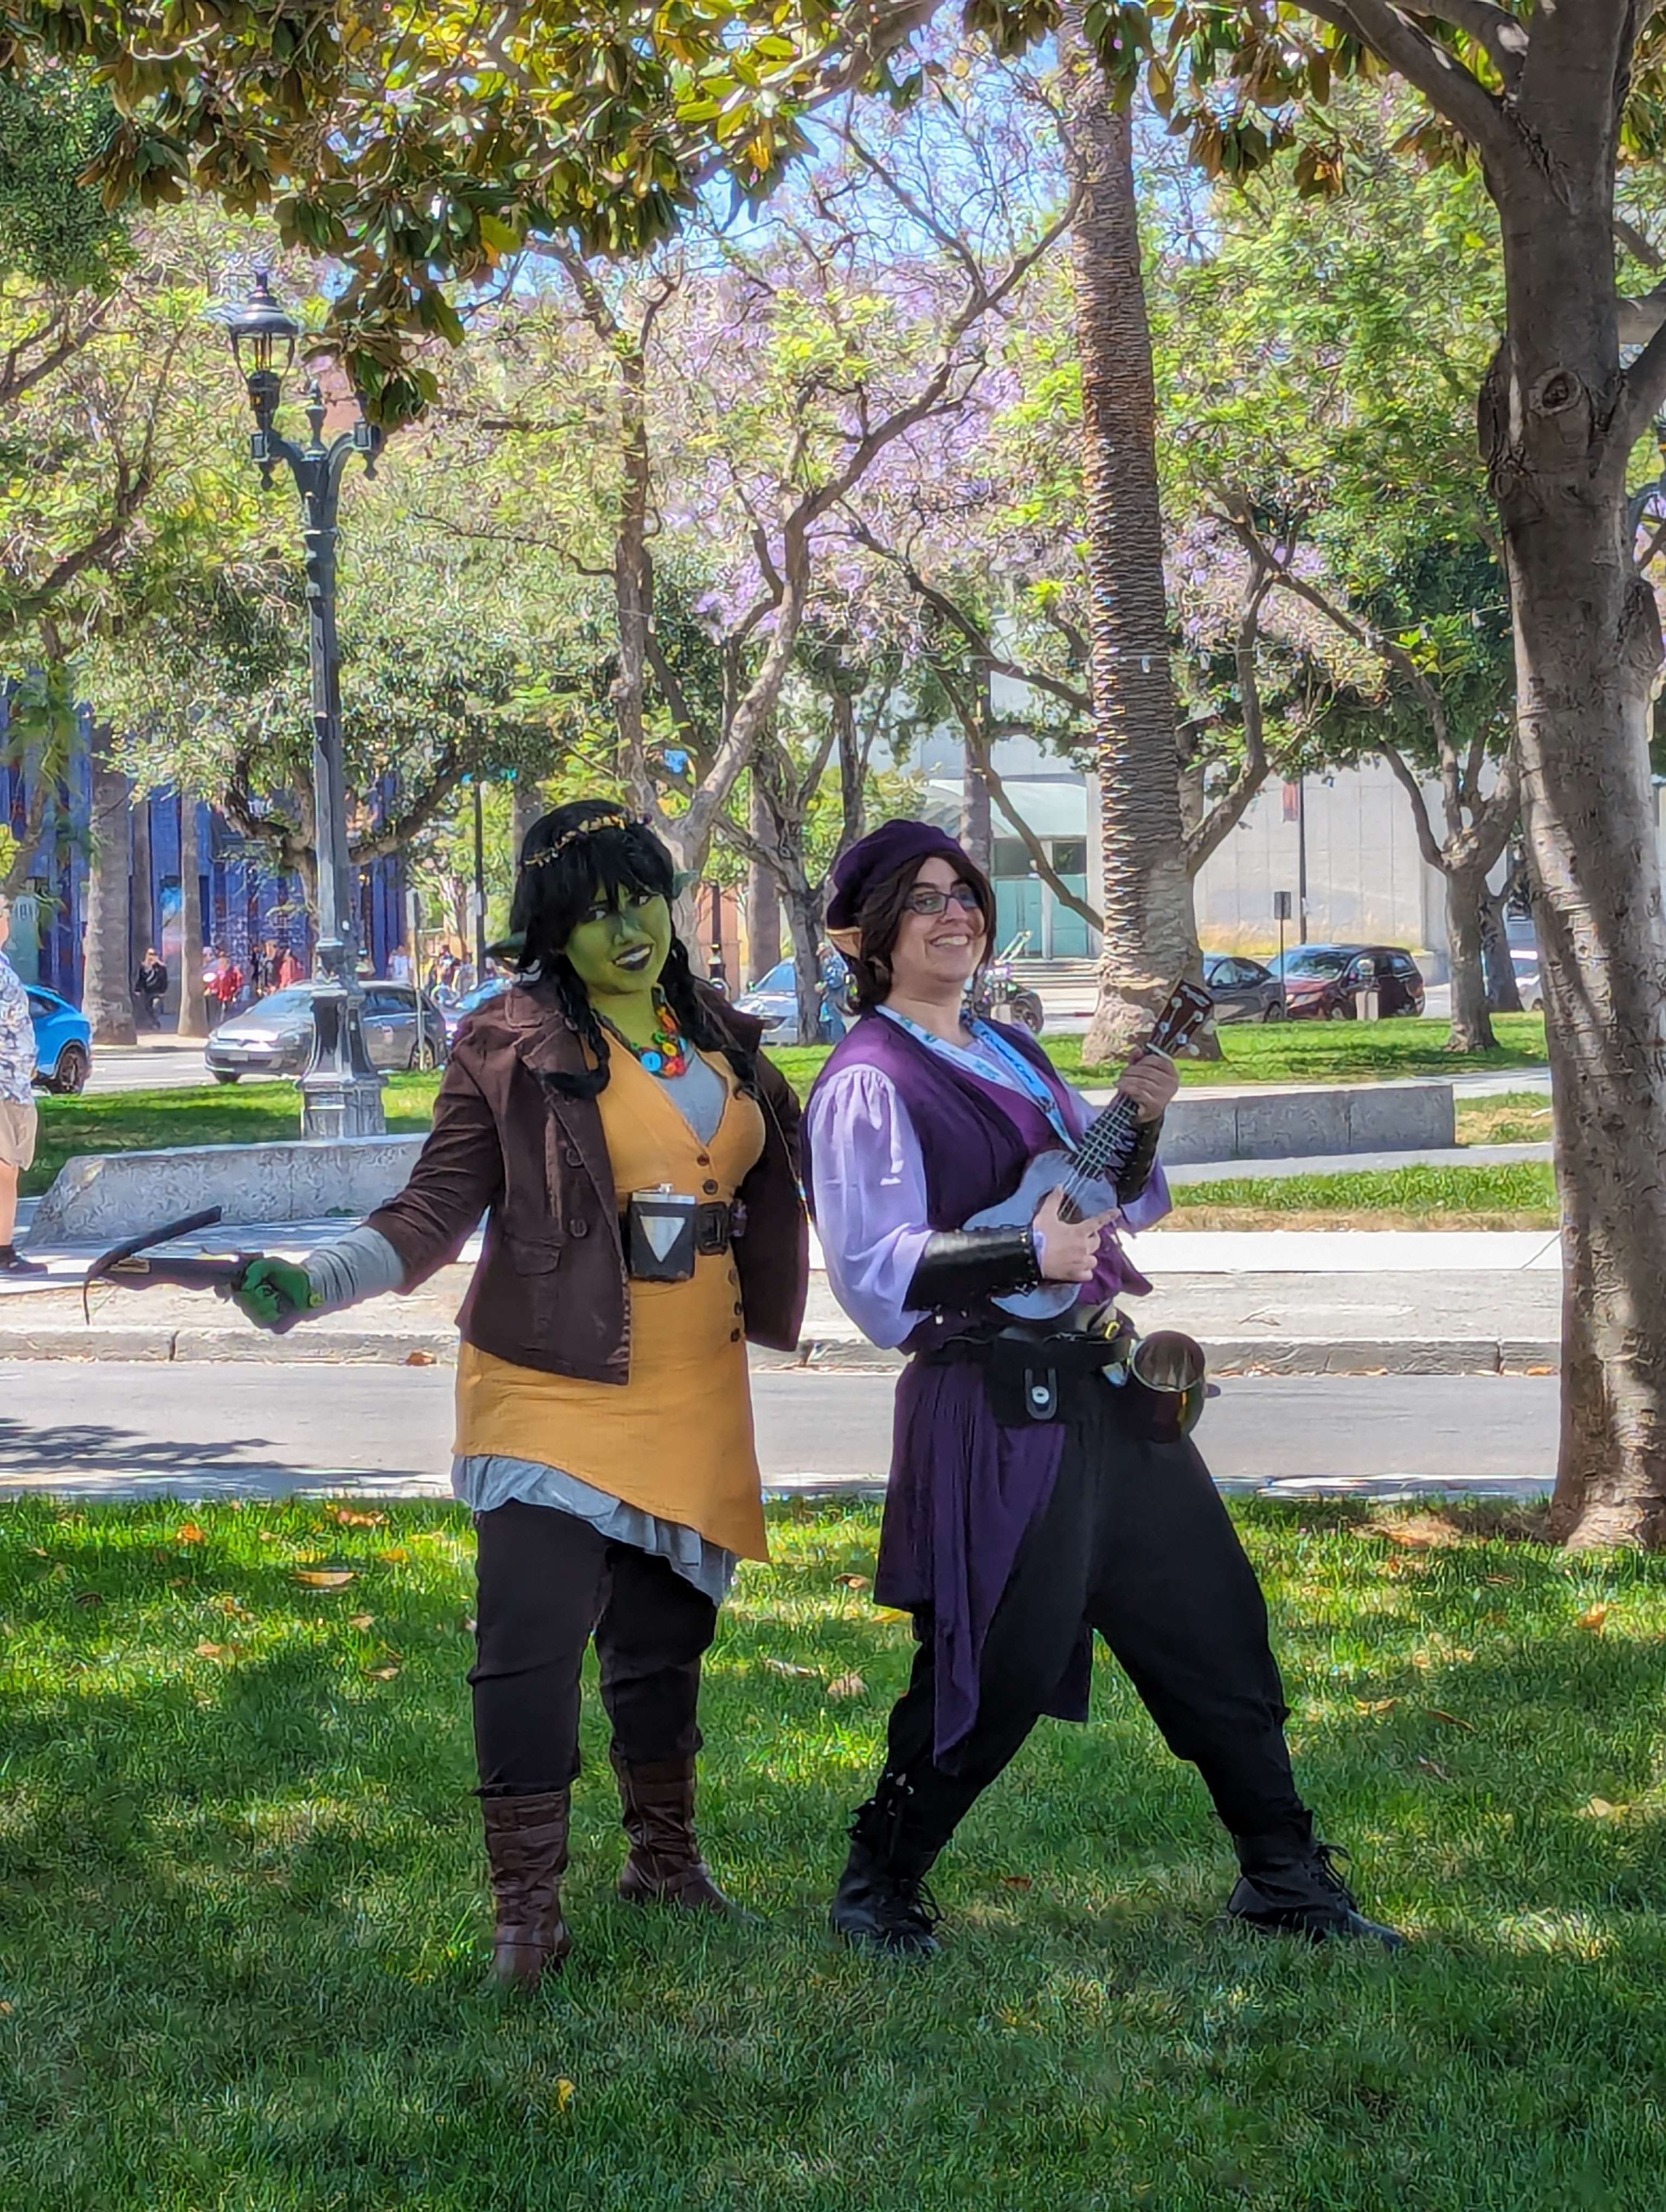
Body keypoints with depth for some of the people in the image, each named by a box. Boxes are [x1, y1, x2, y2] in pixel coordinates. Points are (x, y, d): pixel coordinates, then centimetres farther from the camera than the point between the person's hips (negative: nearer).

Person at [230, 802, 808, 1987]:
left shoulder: (722, 1037, 11)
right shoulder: (512, 1047, -5)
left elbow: (768, 1185, 26)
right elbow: (436, 1210, -8)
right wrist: (313, 1282, -21)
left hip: (693, 1396, 5)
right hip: (554, 1388, -5)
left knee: (665, 1630, 14)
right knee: (534, 1635, -13)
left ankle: (666, 1856, 33)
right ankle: (529, 1911, -5)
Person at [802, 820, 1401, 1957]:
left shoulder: (1010, 1050, 16)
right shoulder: (868, 1084, -9)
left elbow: (1123, 1203, 21)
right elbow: (876, 1276, -17)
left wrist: (1140, 1122, 1)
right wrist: (1028, 1253, -26)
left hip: (1098, 1384, 8)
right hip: (995, 1403, -8)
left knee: (1214, 1621, 10)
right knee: (1000, 1669, -5)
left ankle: (1286, 1877, 21)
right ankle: (879, 1885, 14)